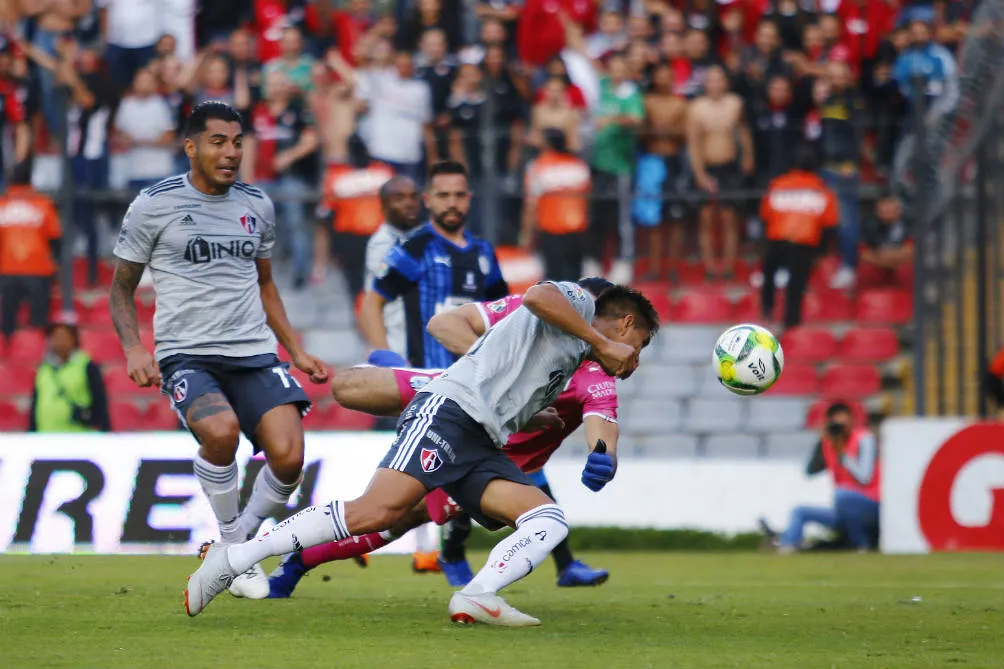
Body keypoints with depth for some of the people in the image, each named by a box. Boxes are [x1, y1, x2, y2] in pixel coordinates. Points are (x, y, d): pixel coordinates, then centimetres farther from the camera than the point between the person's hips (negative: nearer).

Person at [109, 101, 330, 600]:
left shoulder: (257, 206, 12)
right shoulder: (154, 205, 0)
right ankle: (233, 549, -10)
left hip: (255, 352, 4)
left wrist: (297, 351, 20)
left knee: (288, 457, -18)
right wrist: (133, 349, -8)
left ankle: (245, 534, 12)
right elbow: (122, 287, 7)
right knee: (221, 430, -33)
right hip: (185, 353, -4)